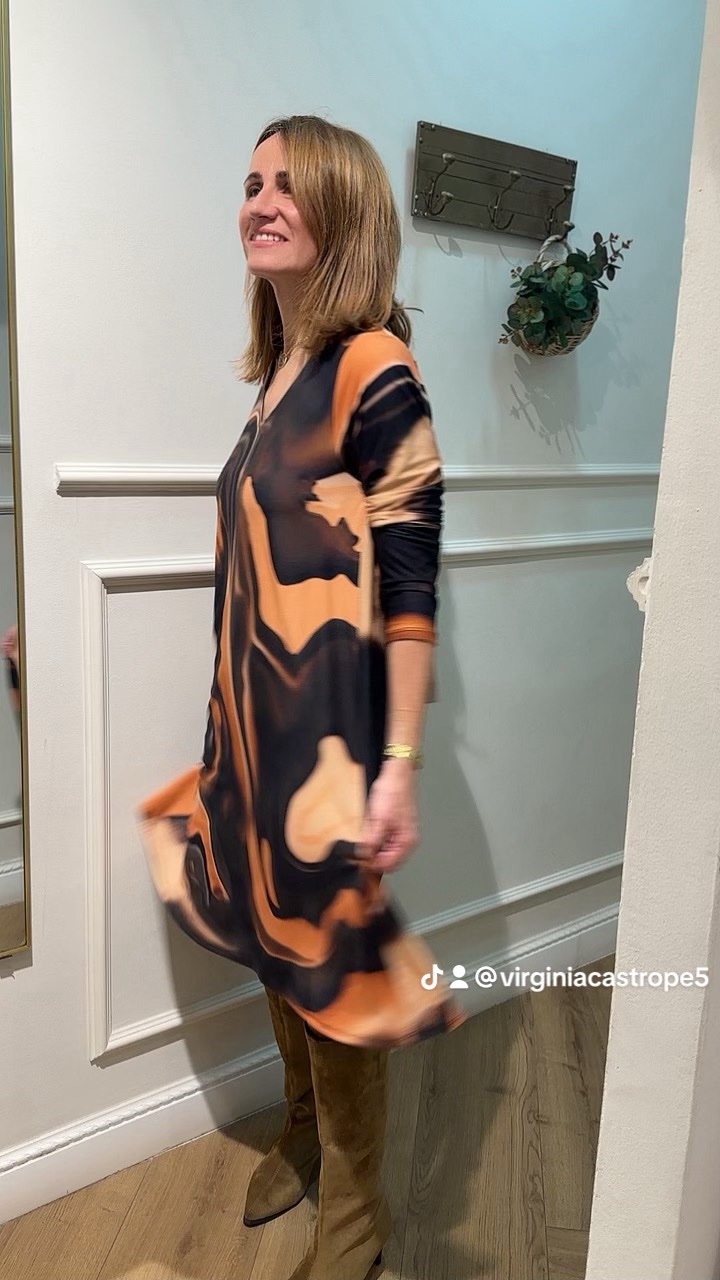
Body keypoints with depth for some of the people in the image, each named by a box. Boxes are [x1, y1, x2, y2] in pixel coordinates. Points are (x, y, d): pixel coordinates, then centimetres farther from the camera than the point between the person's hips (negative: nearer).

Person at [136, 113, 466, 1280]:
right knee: (273, 934, 20)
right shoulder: (284, 366, 9)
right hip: (258, 713, 8)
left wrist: (399, 766, -20)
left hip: (332, 722, -7)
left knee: (334, 953, 7)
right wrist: (238, 716, 17)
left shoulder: (375, 368, -13)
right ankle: (303, 1137, 46)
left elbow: (410, 584, -17)